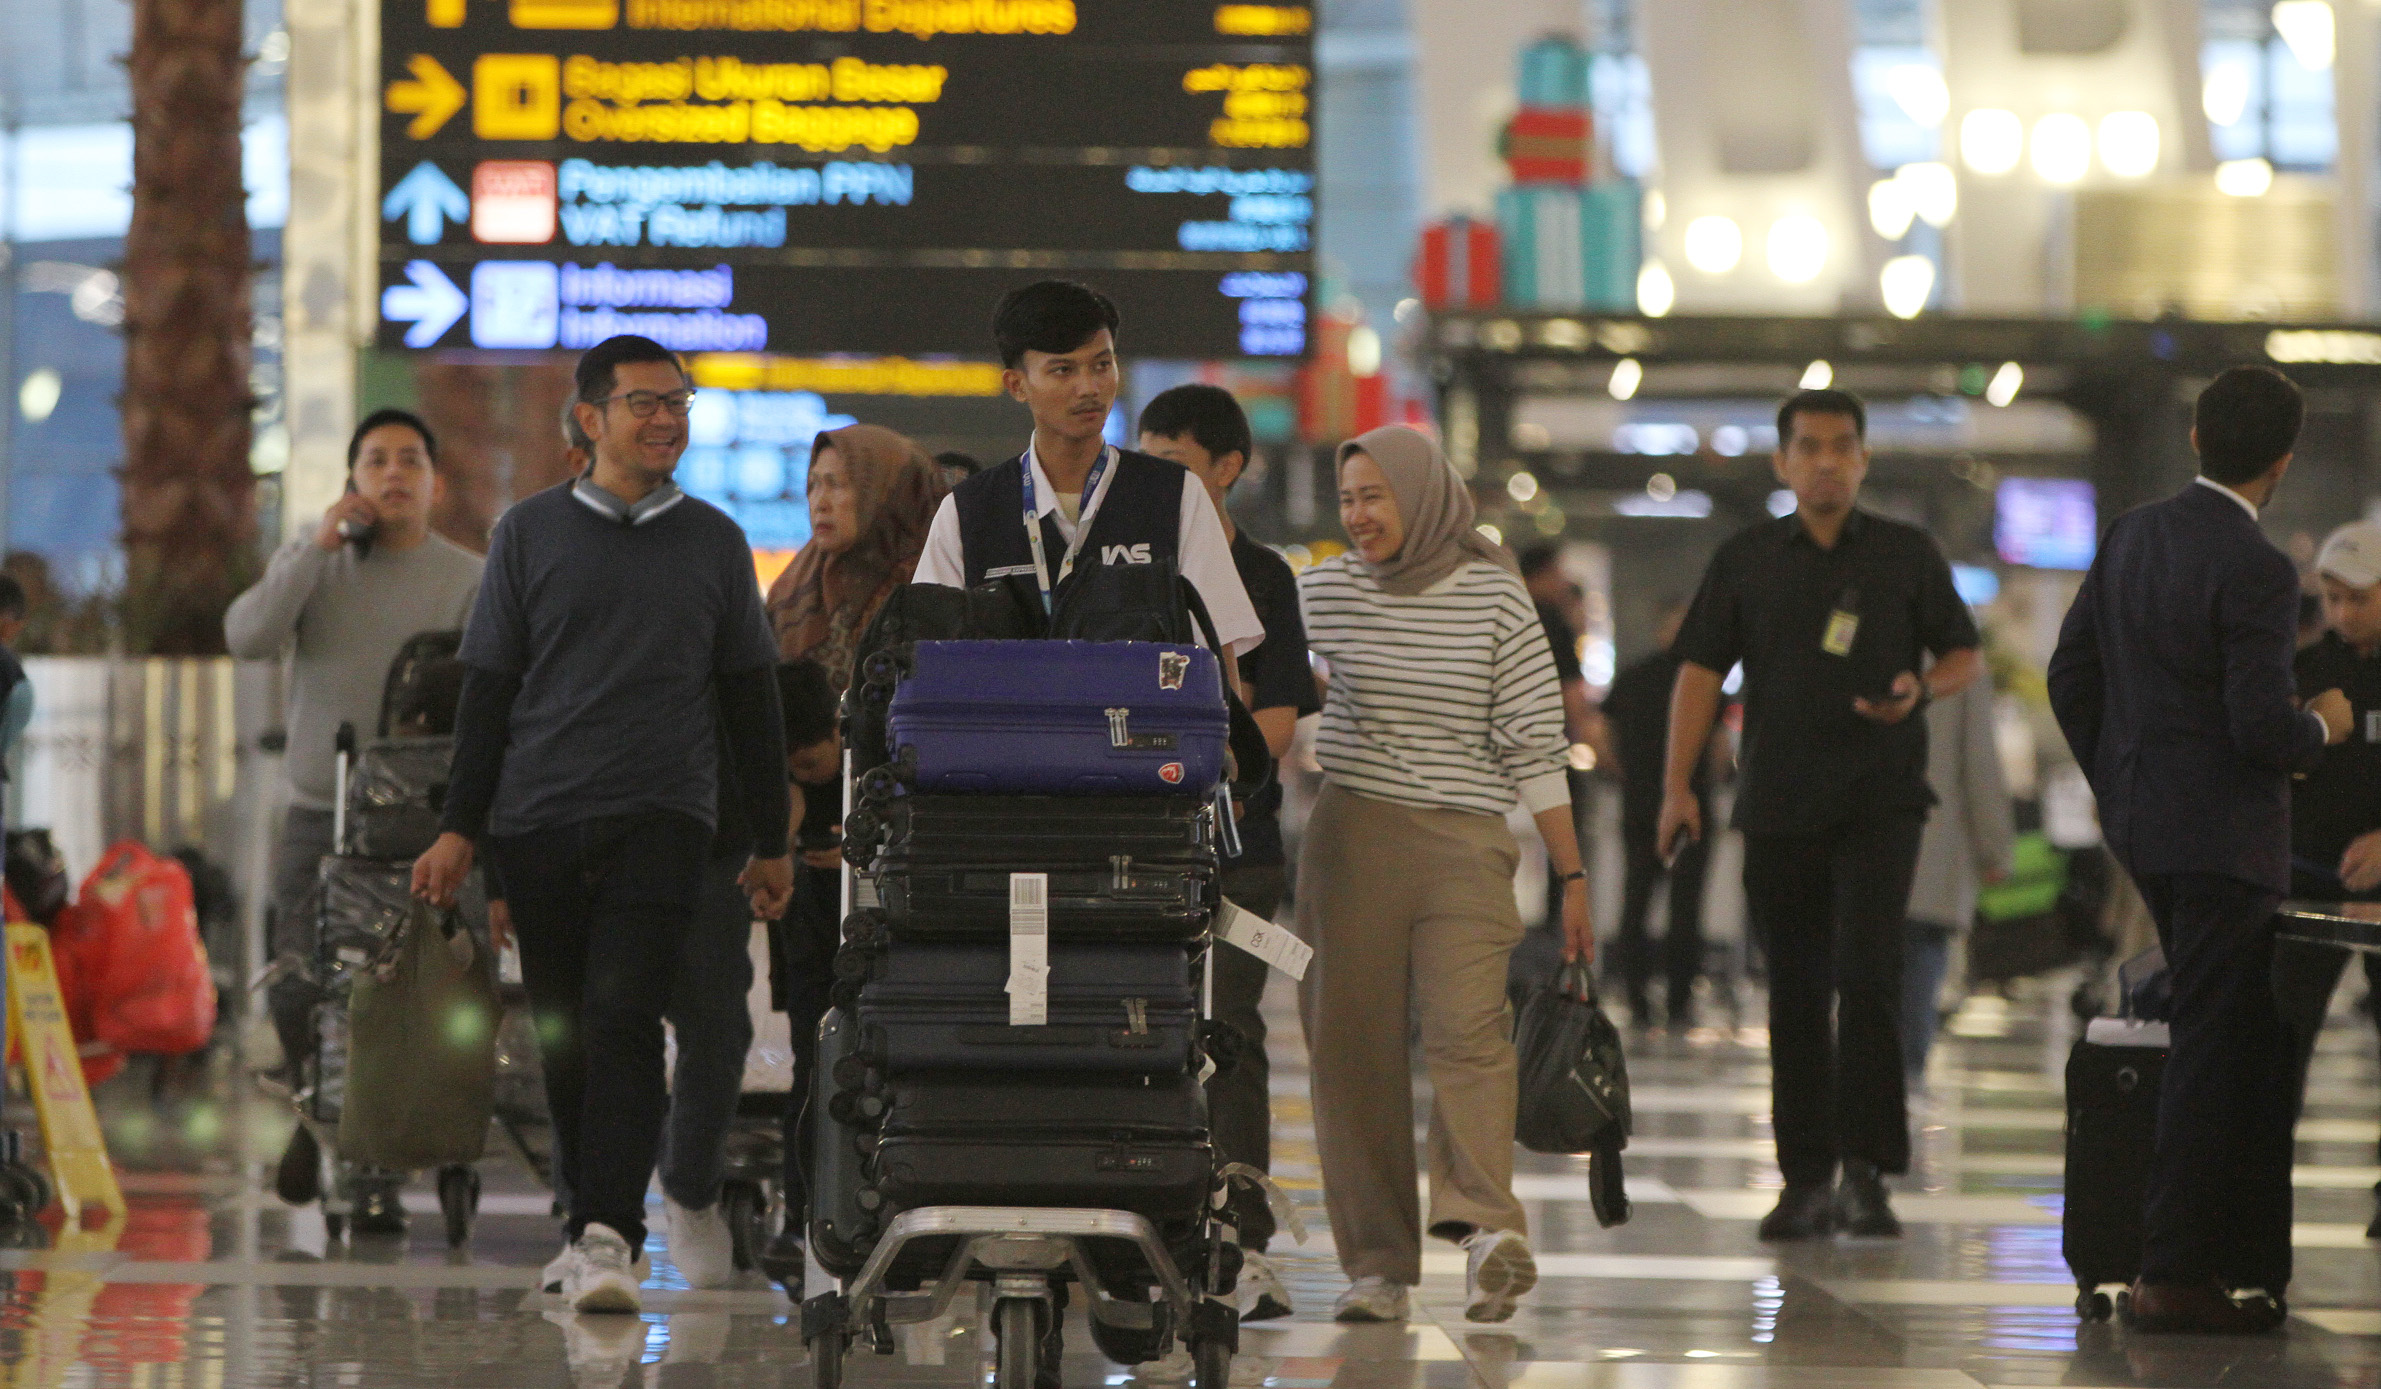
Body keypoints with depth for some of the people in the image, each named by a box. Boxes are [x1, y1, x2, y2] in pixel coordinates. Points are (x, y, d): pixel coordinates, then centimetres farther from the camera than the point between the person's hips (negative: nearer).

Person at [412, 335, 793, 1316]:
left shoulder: (713, 543, 11)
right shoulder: (531, 534, 8)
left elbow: (749, 701, 15)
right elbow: (488, 690, 8)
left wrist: (771, 844, 13)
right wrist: (459, 829, 3)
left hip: (661, 820, -1)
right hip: (539, 822, 1)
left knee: (624, 1019, -15)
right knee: (564, 1035, 4)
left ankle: (606, 1235, -21)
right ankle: (595, 1217, 17)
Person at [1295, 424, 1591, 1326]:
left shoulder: (1495, 598, 0)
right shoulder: (1323, 592, 7)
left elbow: (1537, 744, 1)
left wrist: (1572, 878, 0)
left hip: (1466, 845, -2)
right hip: (1349, 837, 2)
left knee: (1467, 1029, -19)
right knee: (1353, 1045, -2)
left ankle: (1485, 1227, -33)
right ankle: (1378, 1264, 2)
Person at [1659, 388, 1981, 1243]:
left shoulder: (1907, 555, 6)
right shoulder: (1745, 561, 9)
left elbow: (1962, 654, 12)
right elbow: (1701, 671, 6)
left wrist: (1921, 692, -12)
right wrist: (1678, 784, -4)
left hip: (1880, 802, -2)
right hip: (1778, 806, 2)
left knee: (1866, 978, -15)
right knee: (1796, 996, 5)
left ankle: (1867, 1172, -11)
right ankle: (1806, 1180, 10)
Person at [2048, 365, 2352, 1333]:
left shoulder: (2131, 537, 6)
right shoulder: (2257, 571, -18)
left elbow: (2071, 676, 12)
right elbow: (2262, 728, -22)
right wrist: (2323, 727, 0)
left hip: (2142, 824, 8)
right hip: (2223, 836, -8)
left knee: (2239, 1043, 18)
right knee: (2217, 1053, -2)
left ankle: (2249, 1261, 23)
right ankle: (2175, 1278, 0)